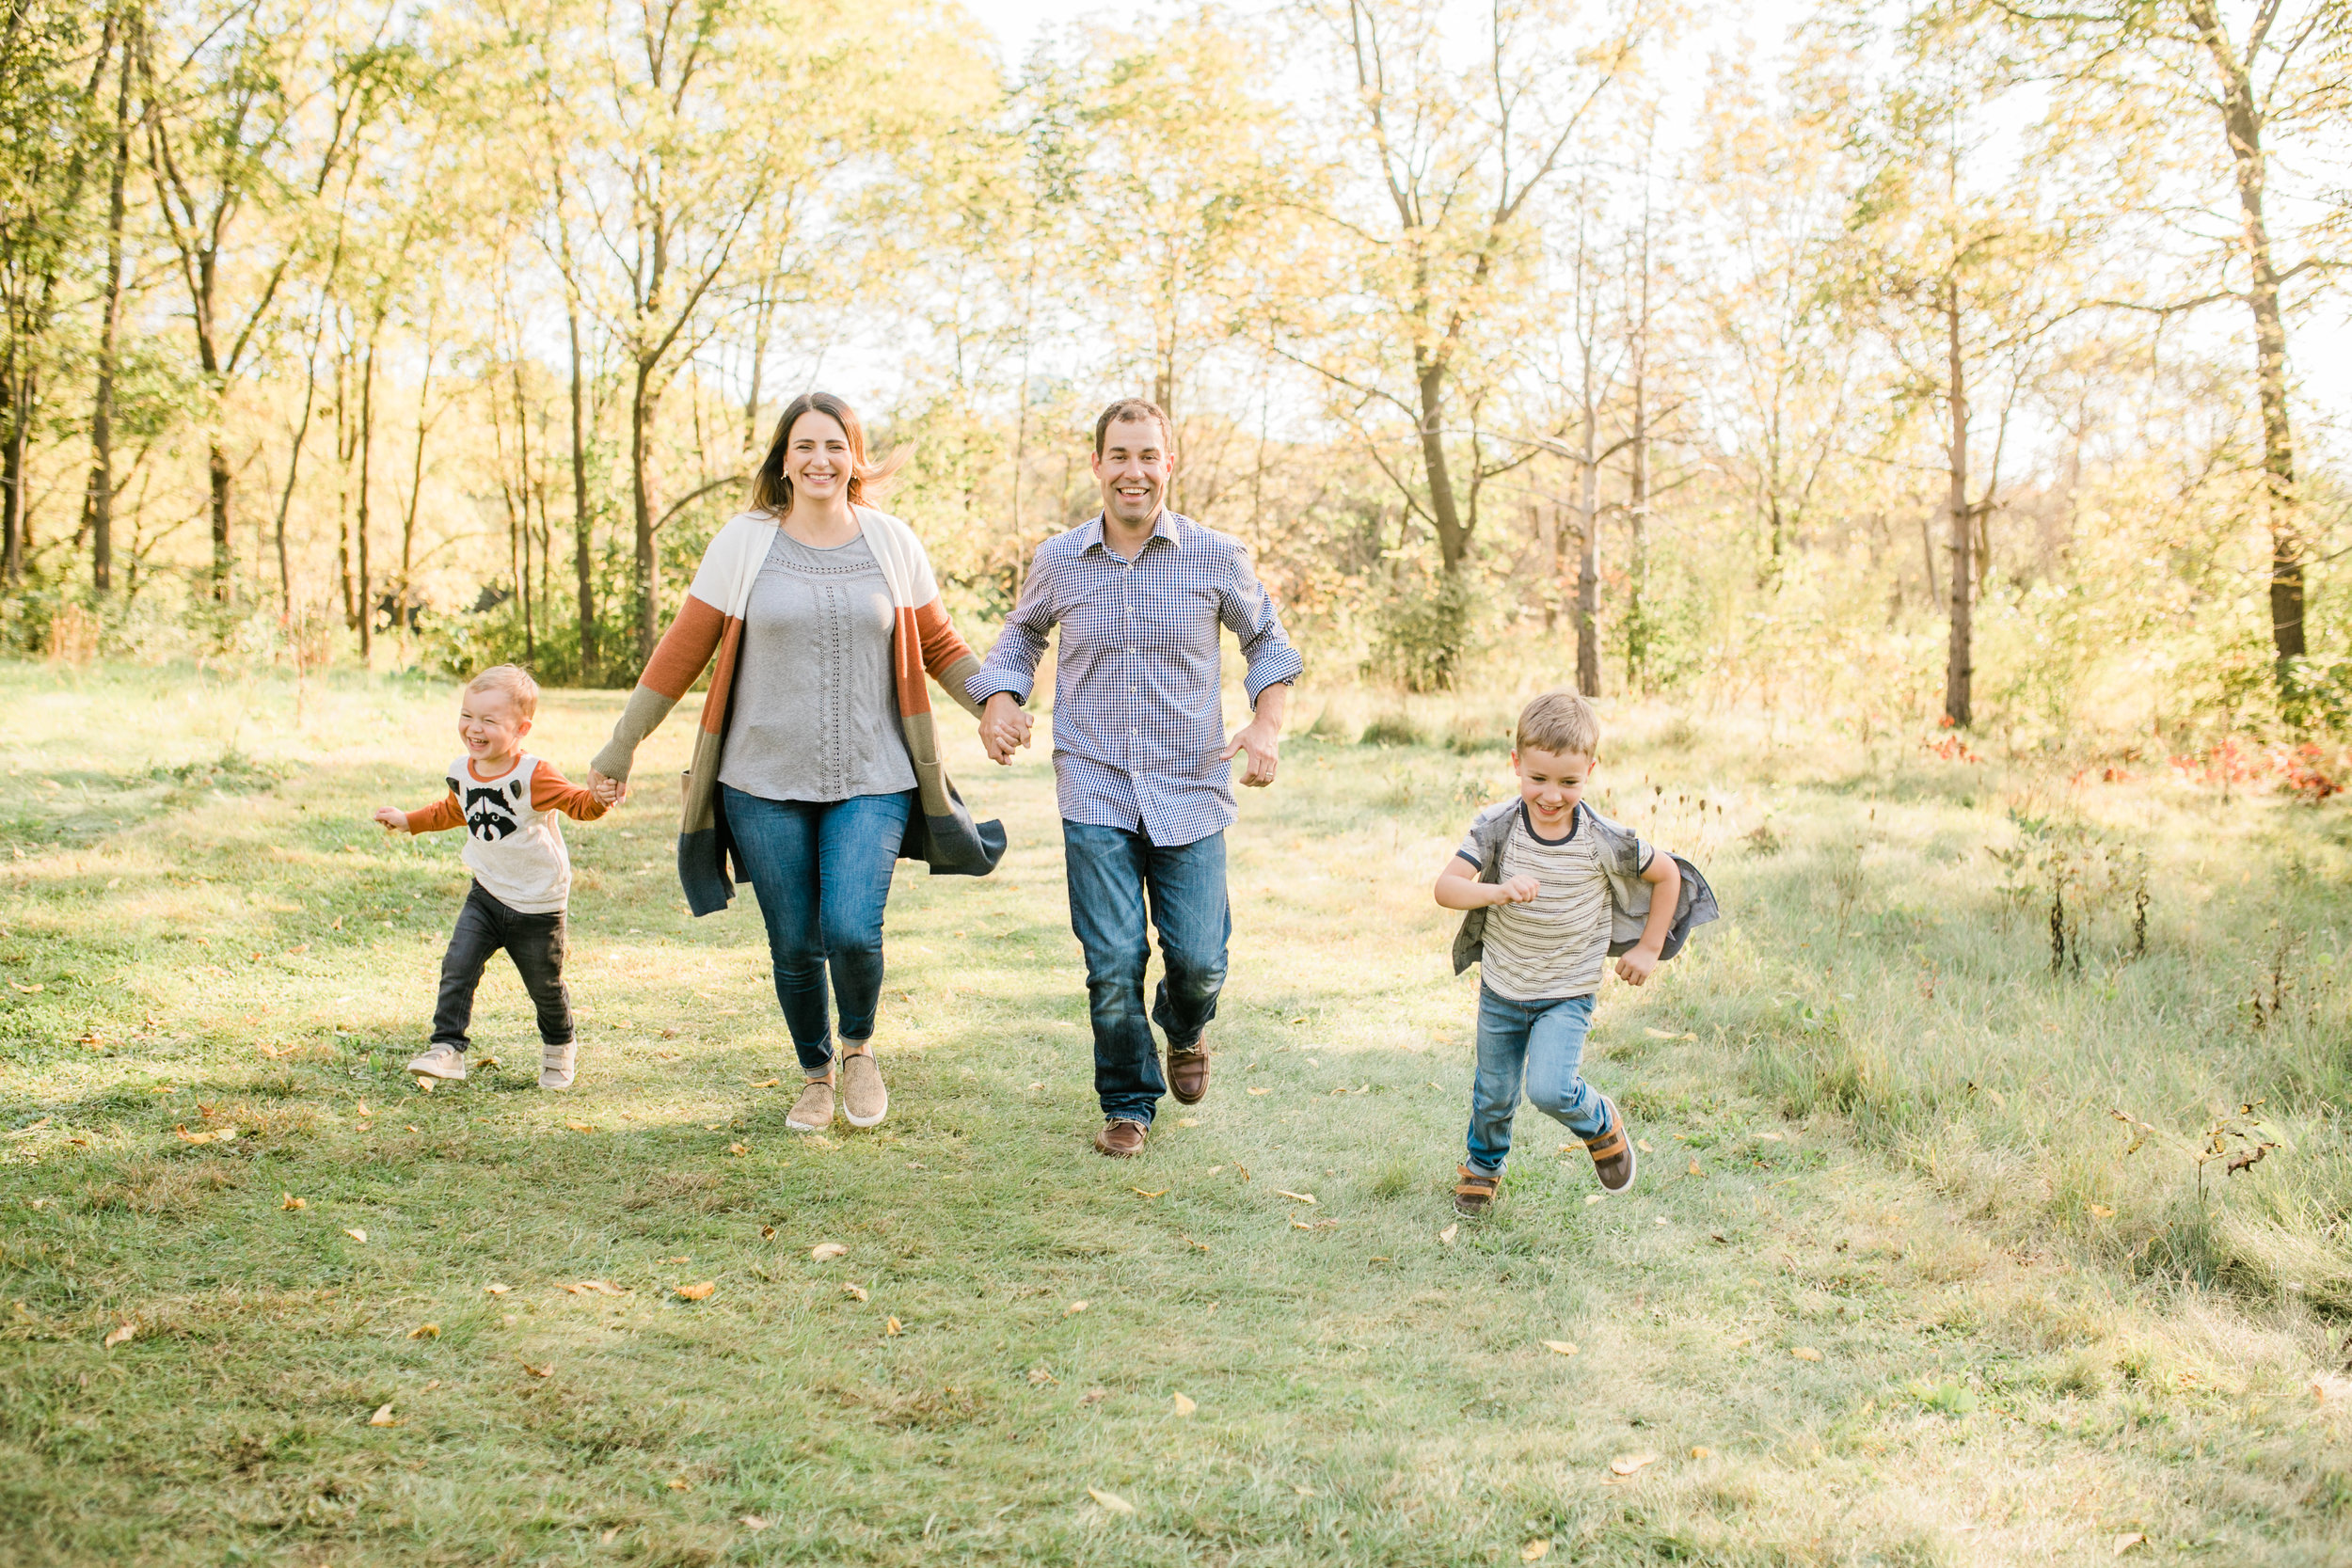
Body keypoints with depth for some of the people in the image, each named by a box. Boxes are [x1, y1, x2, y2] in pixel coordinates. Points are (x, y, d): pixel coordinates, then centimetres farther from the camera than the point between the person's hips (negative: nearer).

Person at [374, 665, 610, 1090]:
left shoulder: (533, 776, -19)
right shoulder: (461, 772, 0)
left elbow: (578, 804, -23)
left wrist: (601, 797, -44)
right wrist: (407, 821, 23)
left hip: (537, 906, -5)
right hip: (486, 895, 5)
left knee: (545, 986, 9)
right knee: (457, 967, -12)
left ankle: (559, 1047, 35)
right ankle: (447, 1048, -8)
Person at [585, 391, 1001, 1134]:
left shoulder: (892, 544, 4)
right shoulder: (744, 543, 0)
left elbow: (939, 646, 13)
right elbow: (682, 651, 4)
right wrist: (622, 744, 5)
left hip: (872, 780, 0)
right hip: (766, 781, 0)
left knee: (852, 932, -15)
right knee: (794, 948, 5)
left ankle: (859, 1047, 16)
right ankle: (816, 1074, 32)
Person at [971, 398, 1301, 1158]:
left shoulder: (1217, 557, -2)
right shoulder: (1058, 560, 1)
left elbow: (1265, 637, 14)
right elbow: (1022, 632, 21)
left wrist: (1267, 724, -1)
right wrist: (1000, 700, 3)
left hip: (1190, 791, 0)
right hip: (1095, 795, 0)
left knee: (1197, 961, 0)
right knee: (1113, 965, -5)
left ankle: (1185, 1030, 37)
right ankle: (1128, 1103, 18)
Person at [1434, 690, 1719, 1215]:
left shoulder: (1604, 841, -18)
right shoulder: (1496, 827, -16)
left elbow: (1667, 875, -1)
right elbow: (1446, 886, -24)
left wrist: (1649, 949, 0)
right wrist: (1496, 891, -43)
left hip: (1568, 993, -2)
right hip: (1501, 988, 2)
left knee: (1550, 1090, -20)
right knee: (1494, 1093, 17)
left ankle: (1600, 1123, 15)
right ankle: (1484, 1165, 49)